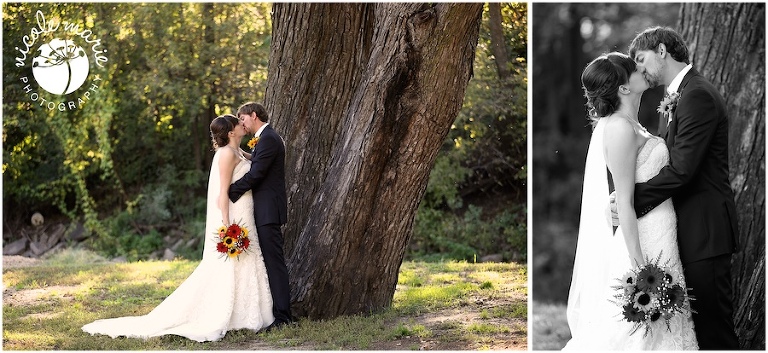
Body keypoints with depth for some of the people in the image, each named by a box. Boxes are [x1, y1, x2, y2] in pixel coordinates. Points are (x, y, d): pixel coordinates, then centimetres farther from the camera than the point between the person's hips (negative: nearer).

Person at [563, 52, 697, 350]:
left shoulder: (627, 124, 11)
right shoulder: (620, 129, -19)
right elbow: (624, 200, -21)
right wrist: (638, 261, -22)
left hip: (654, 240, 10)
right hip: (641, 240, -10)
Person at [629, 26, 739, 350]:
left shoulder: (697, 95, -15)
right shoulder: (686, 94, 16)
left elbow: (681, 169, -22)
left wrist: (632, 199, -18)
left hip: (705, 229, -10)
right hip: (693, 226, 10)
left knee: (712, 323, -5)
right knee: (699, 320, 14)